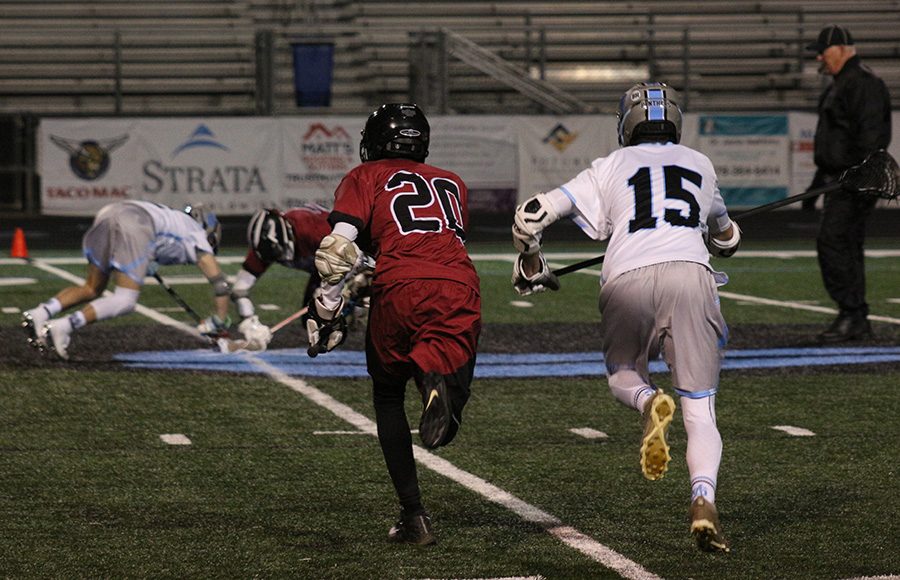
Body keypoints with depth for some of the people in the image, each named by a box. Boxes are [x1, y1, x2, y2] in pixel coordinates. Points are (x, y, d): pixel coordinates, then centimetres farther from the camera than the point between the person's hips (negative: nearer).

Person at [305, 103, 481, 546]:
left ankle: (413, 514, 12)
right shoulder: (453, 184, 31)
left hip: (401, 291, -2)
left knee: (388, 397, 19)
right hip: (460, 288, 2)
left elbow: (340, 246, 3)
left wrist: (325, 311, 7)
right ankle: (437, 377, -39)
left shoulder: (366, 178, 18)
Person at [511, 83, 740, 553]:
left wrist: (530, 267, 30)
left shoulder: (610, 168, 19)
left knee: (623, 375, 25)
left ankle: (649, 402, -12)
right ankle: (703, 498, -22)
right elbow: (725, 237, 44)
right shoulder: (699, 164, 26)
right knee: (699, 409, 5)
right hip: (689, 273, 1)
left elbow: (532, 214, 11)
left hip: (627, 281, -1)